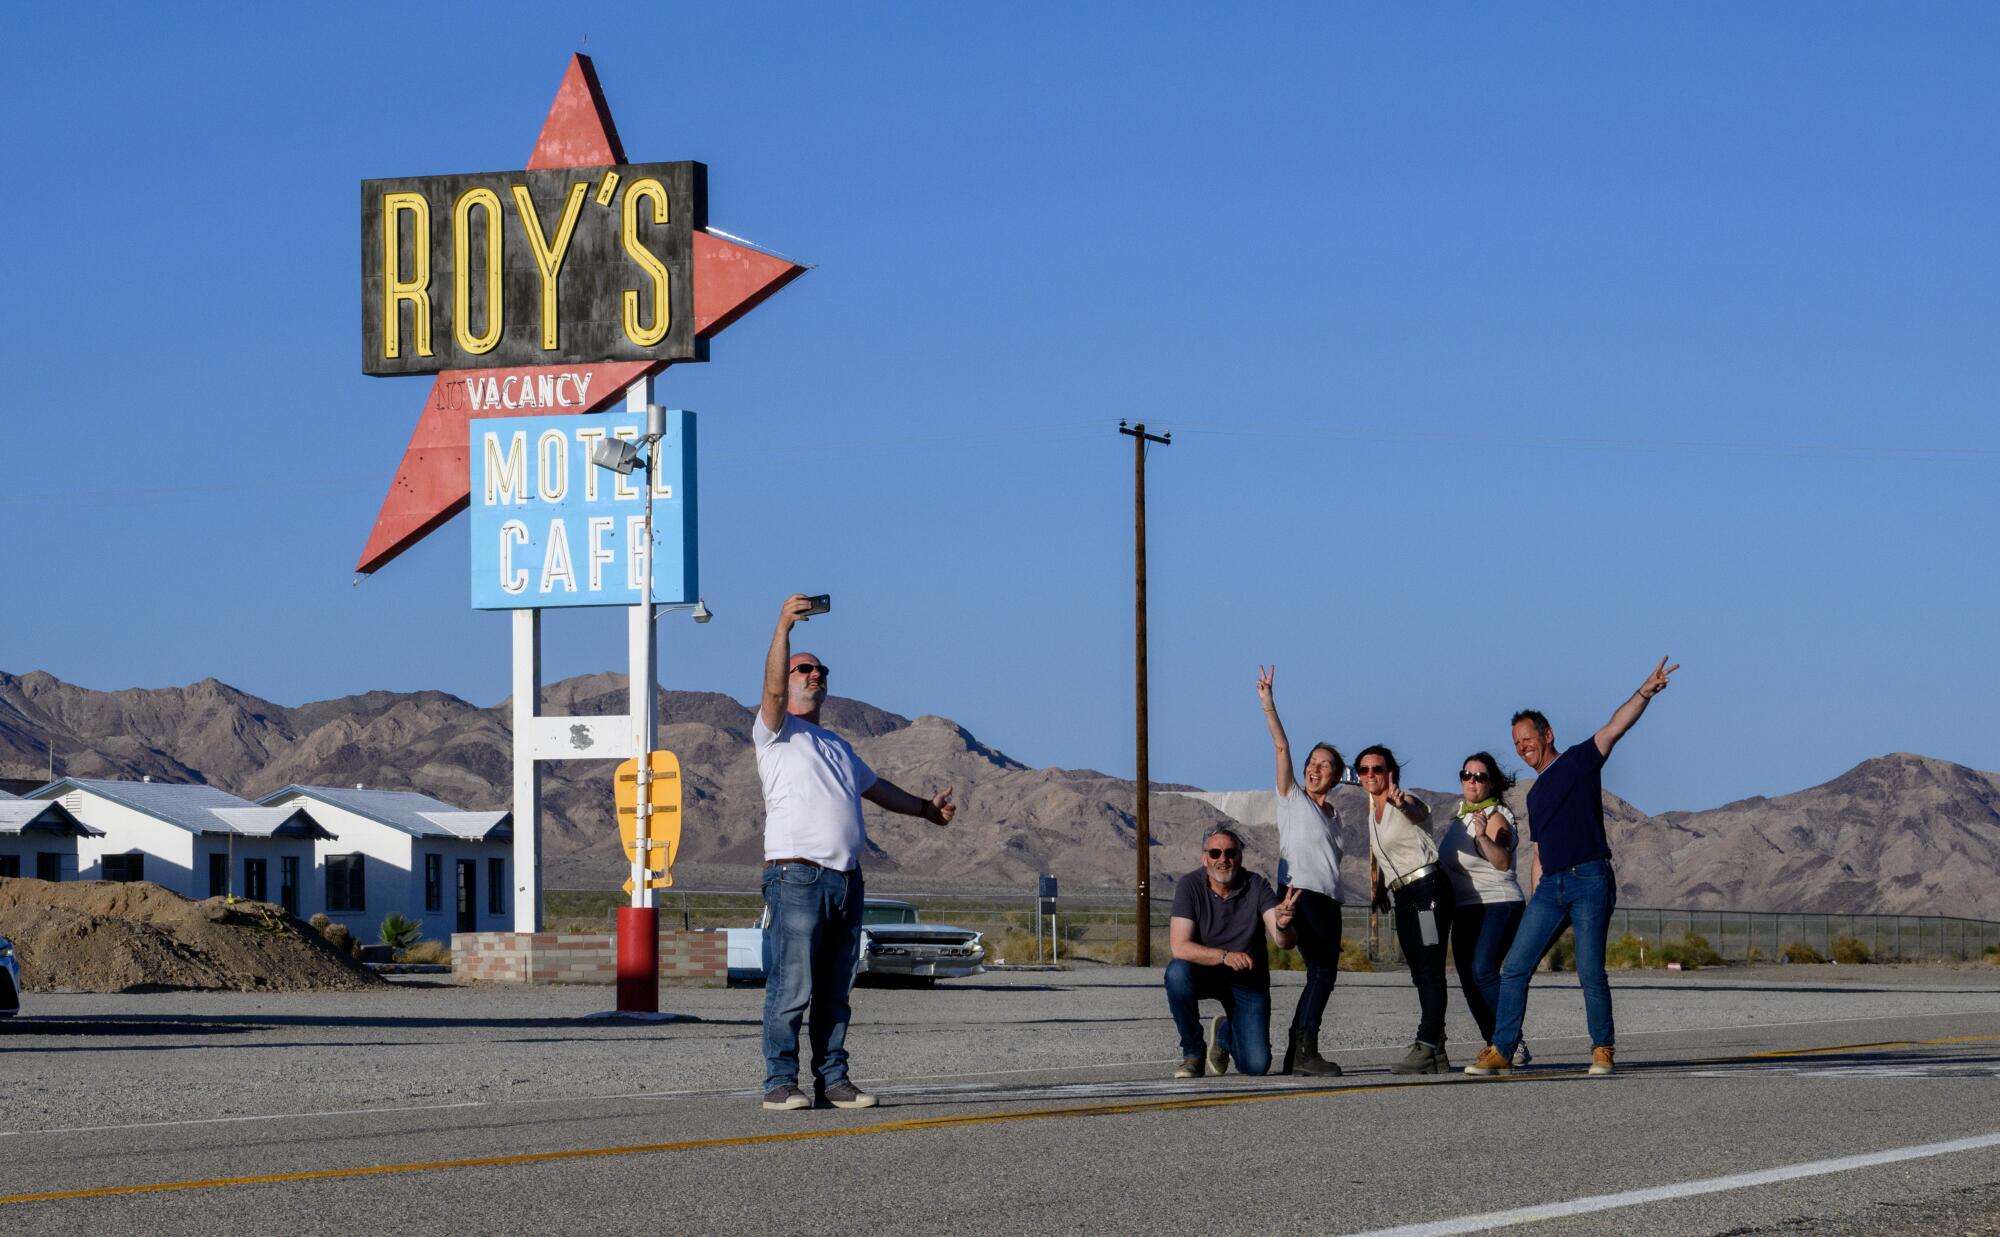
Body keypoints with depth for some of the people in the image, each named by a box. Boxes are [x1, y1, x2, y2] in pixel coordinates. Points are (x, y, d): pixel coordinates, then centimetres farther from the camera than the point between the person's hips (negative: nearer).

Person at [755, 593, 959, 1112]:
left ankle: (833, 1079, 10)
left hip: (846, 879, 7)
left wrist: (924, 808, 50)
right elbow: (774, 690, -15)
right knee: (790, 988, -10)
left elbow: (875, 787, 42)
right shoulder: (776, 732, 5)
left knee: (835, 991, 7)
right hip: (796, 875, -7)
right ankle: (780, 1082, -8)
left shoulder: (836, 745, 28)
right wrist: (783, 628, -27)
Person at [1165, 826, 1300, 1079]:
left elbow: (1283, 942, -26)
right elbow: (1180, 947, -26)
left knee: (1256, 1065, -14)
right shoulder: (1189, 885, -18)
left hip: (1248, 980, 1)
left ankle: (1225, 1033, 24)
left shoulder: (1257, 886, -15)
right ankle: (1192, 1053, -13)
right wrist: (1225, 956, -41)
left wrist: (1282, 926, -50)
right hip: (1204, 972, -1)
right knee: (1177, 971, -36)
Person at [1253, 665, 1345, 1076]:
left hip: (1328, 898, 7)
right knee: (1322, 970, -17)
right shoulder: (1292, 797, 6)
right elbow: (1281, 747, -1)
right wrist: (1268, 704, -6)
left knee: (1322, 974, 3)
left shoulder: (1333, 815, 22)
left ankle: (1294, 1055, 6)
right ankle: (1305, 1050, -17)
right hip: (1300, 893, -7)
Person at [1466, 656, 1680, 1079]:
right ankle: (1500, 1052, -3)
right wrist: (1535, 899, 18)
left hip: (1589, 881, -6)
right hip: (1550, 887, 6)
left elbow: (1615, 727, -8)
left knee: (1590, 973, -10)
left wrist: (1644, 693, -24)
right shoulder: (1535, 795, 25)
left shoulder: (1579, 761, 7)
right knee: (1514, 969, -3)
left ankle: (1603, 1048, 3)